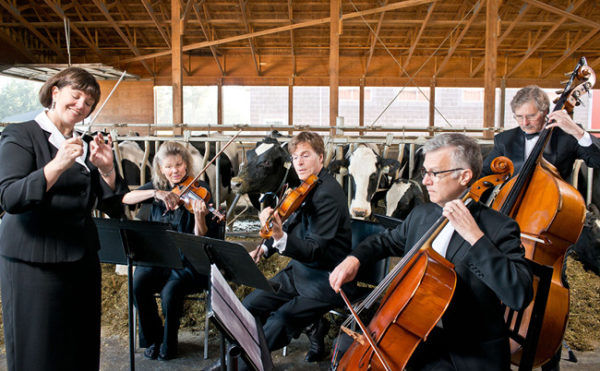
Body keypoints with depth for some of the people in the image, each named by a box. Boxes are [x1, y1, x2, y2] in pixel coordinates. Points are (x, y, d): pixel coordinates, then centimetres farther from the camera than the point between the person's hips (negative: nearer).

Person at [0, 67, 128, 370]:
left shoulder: (87, 144, 10)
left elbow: (114, 208, 6)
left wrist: (106, 169, -11)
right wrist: (58, 165, -29)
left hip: (82, 258, 5)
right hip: (33, 262, -5)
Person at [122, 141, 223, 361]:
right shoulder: (157, 186, 8)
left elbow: (200, 238, -10)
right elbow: (126, 199, -9)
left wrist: (199, 216, -31)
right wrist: (156, 192, -22)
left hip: (188, 261, -3)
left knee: (171, 291, -29)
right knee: (138, 285, -24)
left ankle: (168, 344, 0)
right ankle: (153, 339, 3)